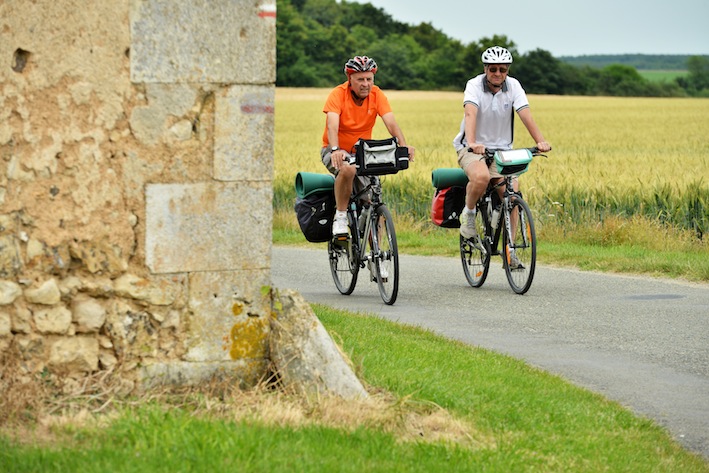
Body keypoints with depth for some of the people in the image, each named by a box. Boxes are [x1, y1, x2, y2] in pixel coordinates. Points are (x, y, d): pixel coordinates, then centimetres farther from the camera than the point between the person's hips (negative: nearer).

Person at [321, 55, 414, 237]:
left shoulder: (377, 95, -9)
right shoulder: (338, 94, -18)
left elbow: (391, 123, -20)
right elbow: (332, 126, -32)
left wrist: (403, 146, -38)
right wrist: (335, 150, -50)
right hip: (338, 151, -3)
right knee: (347, 169, -37)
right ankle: (340, 217, -21)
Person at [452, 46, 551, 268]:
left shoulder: (513, 86, -5)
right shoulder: (474, 85, -14)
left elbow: (526, 115, -16)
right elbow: (470, 114, -30)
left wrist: (540, 141, -33)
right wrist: (472, 142, -48)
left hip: (501, 149, 3)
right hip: (472, 149, -3)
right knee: (481, 177, -36)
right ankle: (468, 213, -6)